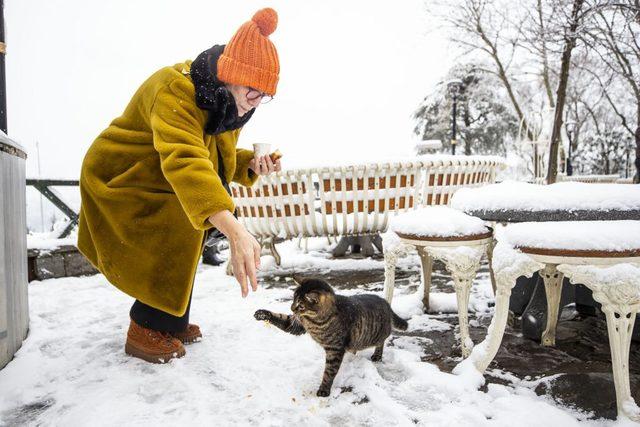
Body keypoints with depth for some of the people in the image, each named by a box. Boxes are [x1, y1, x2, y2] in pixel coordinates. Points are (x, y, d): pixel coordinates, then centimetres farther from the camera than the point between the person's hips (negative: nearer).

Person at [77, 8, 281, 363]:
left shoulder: (227, 102, -4)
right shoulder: (175, 90, -34)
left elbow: (218, 158, 6)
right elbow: (184, 161, -52)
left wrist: (251, 165, -18)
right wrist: (234, 230, -66)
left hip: (162, 187, 9)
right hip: (121, 181, -9)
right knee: (180, 233, -23)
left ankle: (169, 320, 27)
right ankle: (146, 330, -7)